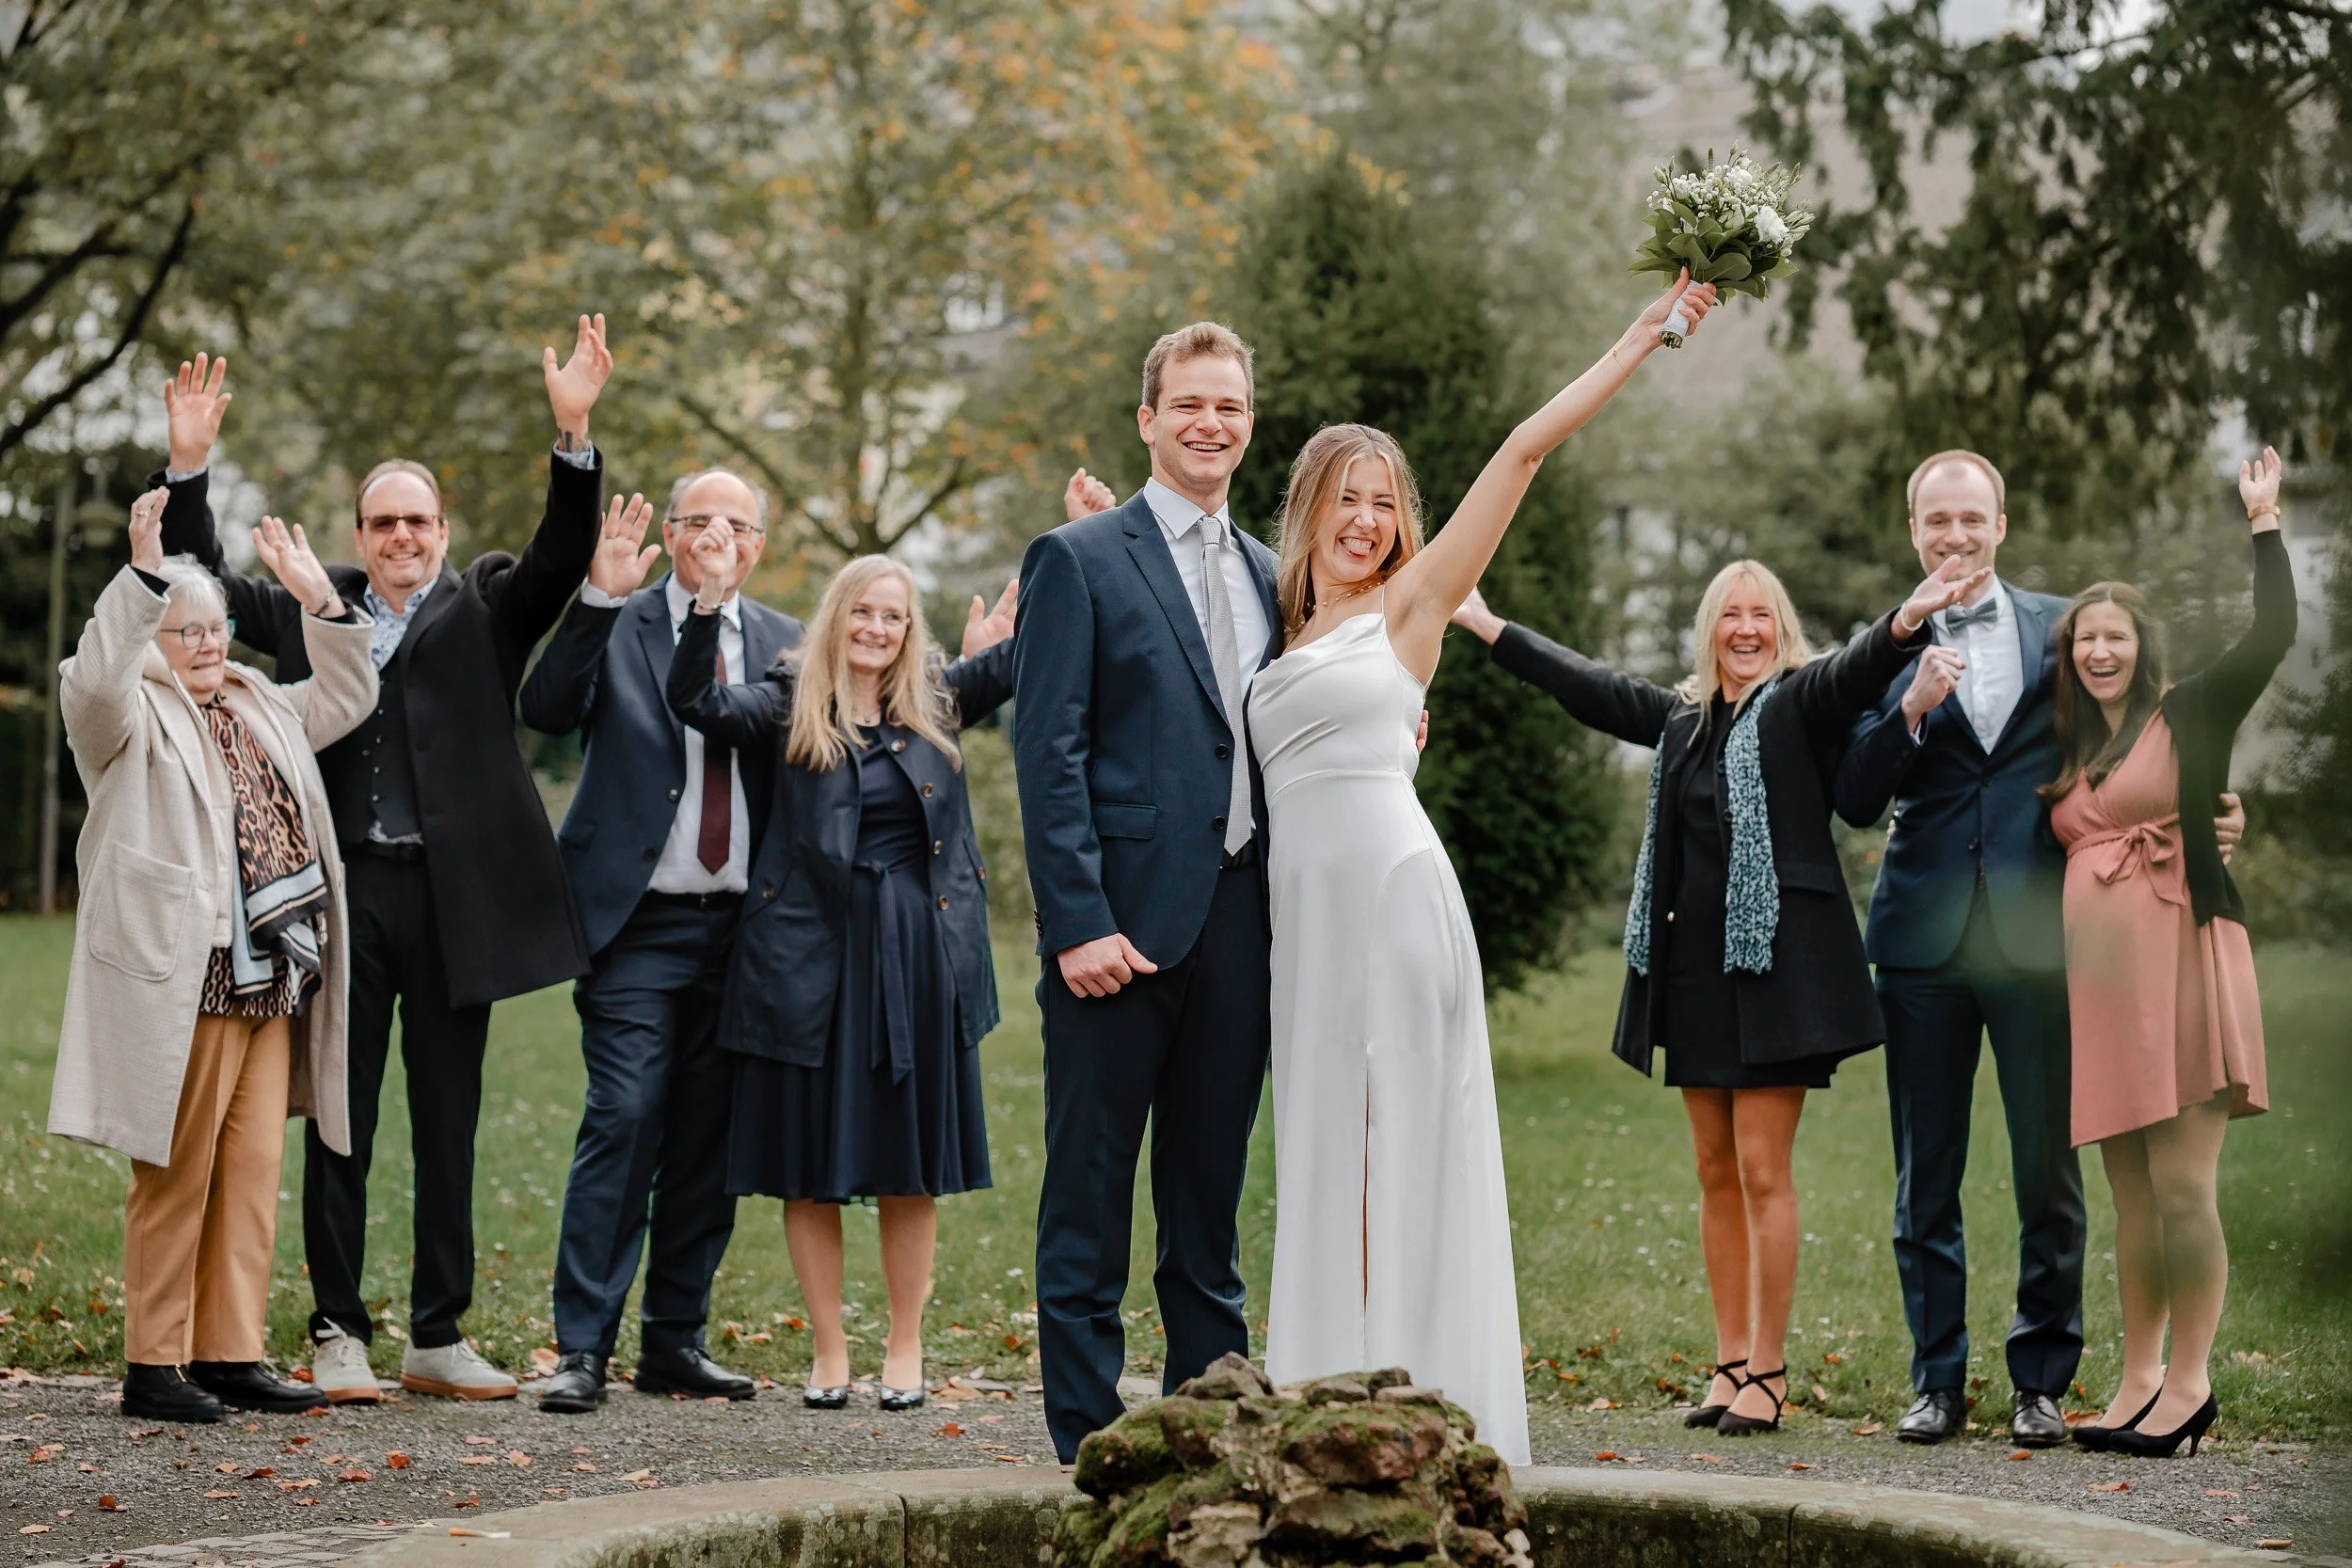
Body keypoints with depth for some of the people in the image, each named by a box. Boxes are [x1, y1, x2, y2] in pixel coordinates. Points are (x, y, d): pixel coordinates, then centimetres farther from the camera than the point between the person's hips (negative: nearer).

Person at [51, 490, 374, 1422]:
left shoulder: (261, 708, 21)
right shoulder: (133, 717, 0)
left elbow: (347, 696, 29)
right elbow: (94, 684, -21)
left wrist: (316, 597, 19)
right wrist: (143, 576, -28)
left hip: (272, 979, 7)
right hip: (180, 981, -7)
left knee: (253, 1169, 6)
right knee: (177, 1174, -4)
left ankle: (230, 1354, 12)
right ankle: (154, 1367, 2)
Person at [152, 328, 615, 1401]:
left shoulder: (485, 610, 9)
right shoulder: (309, 607, 14)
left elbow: (561, 557, -4)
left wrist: (573, 435, -18)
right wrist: (188, 466, 2)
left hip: (452, 897, 0)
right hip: (341, 896, 0)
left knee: (447, 1128, 6)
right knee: (338, 1126, 4)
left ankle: (439, 1339, 15)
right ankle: (338, 1335, 10)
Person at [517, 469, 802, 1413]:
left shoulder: (782, 645, 12)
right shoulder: (616, 624, 1)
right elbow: (545, 710, -15)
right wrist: (597, 598, -24)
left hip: (741, 927, 4)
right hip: (639, 922, -4)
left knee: (708, 1140, 7)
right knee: (622, 1121, -10)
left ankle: (675, 1342, 16)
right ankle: (582, 1348, -6)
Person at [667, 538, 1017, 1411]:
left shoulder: (936, 704, 9)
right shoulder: (791, 707, 2)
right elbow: (698, 703, -13)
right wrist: (710, 599, -24)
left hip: (917, 955, 2)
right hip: (812, 954, -2)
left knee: (912, 1163, 7)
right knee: (809, 1162, 4)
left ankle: (905, 1348, 17)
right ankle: (828, 1351, 15)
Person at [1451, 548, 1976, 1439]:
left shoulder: (1800, 703, -1)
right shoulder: (1683, 717, 16)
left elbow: (1855, 671, -20)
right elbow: (1588, 688, 27)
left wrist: (1908, 620, -41)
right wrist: (1489, 627, 35)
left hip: (1776, 960, -6)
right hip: (1695, 964, 6)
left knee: (1762, 1170, -7)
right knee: (1715, 1172, 8)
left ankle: (1767, 1371, -1)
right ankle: (1730, 1364, 14)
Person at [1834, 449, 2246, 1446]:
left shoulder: (2063, 628, 8)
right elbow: (1855, 803, 0)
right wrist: (1911, 708, -15)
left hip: (2040, 936, 0)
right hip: (1924, 941, 1)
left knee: (2048, 1172, 2)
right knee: (1925, 1178, 6)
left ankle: (2042, 1381, 14)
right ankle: (1936, 1381, 15)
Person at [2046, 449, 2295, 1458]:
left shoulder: (2189, 715, 2)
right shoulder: (2067, 753, 18)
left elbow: (2271, 635, -10)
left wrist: (2264, 522, -8)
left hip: (2180, 961, -6)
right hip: (2099, 977, 6)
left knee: (2182, 1188, -9)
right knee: (2130, 1196, 8)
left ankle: (2189, 1384, -2)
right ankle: (2140, 1379, 13)